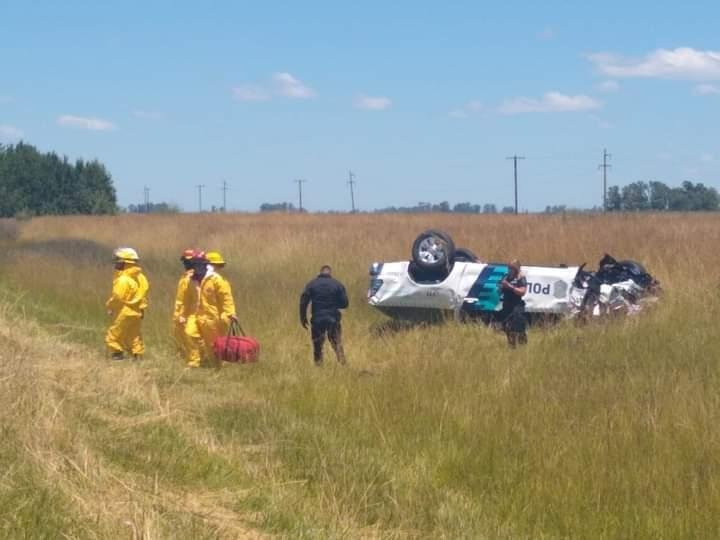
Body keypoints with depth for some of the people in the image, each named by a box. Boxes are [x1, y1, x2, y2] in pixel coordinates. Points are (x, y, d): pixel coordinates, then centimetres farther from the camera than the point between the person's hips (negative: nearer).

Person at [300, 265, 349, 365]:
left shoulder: (311, 284, 2)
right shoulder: (338, 285, 1)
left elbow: (303, 302, -2)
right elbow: (344, 303, 0)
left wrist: (303, 318, 6)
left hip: (317, 319, 0)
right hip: (333, 319, 0)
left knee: (317, 346, 9)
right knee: (337, 344, 6)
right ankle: (342, 363, -4)